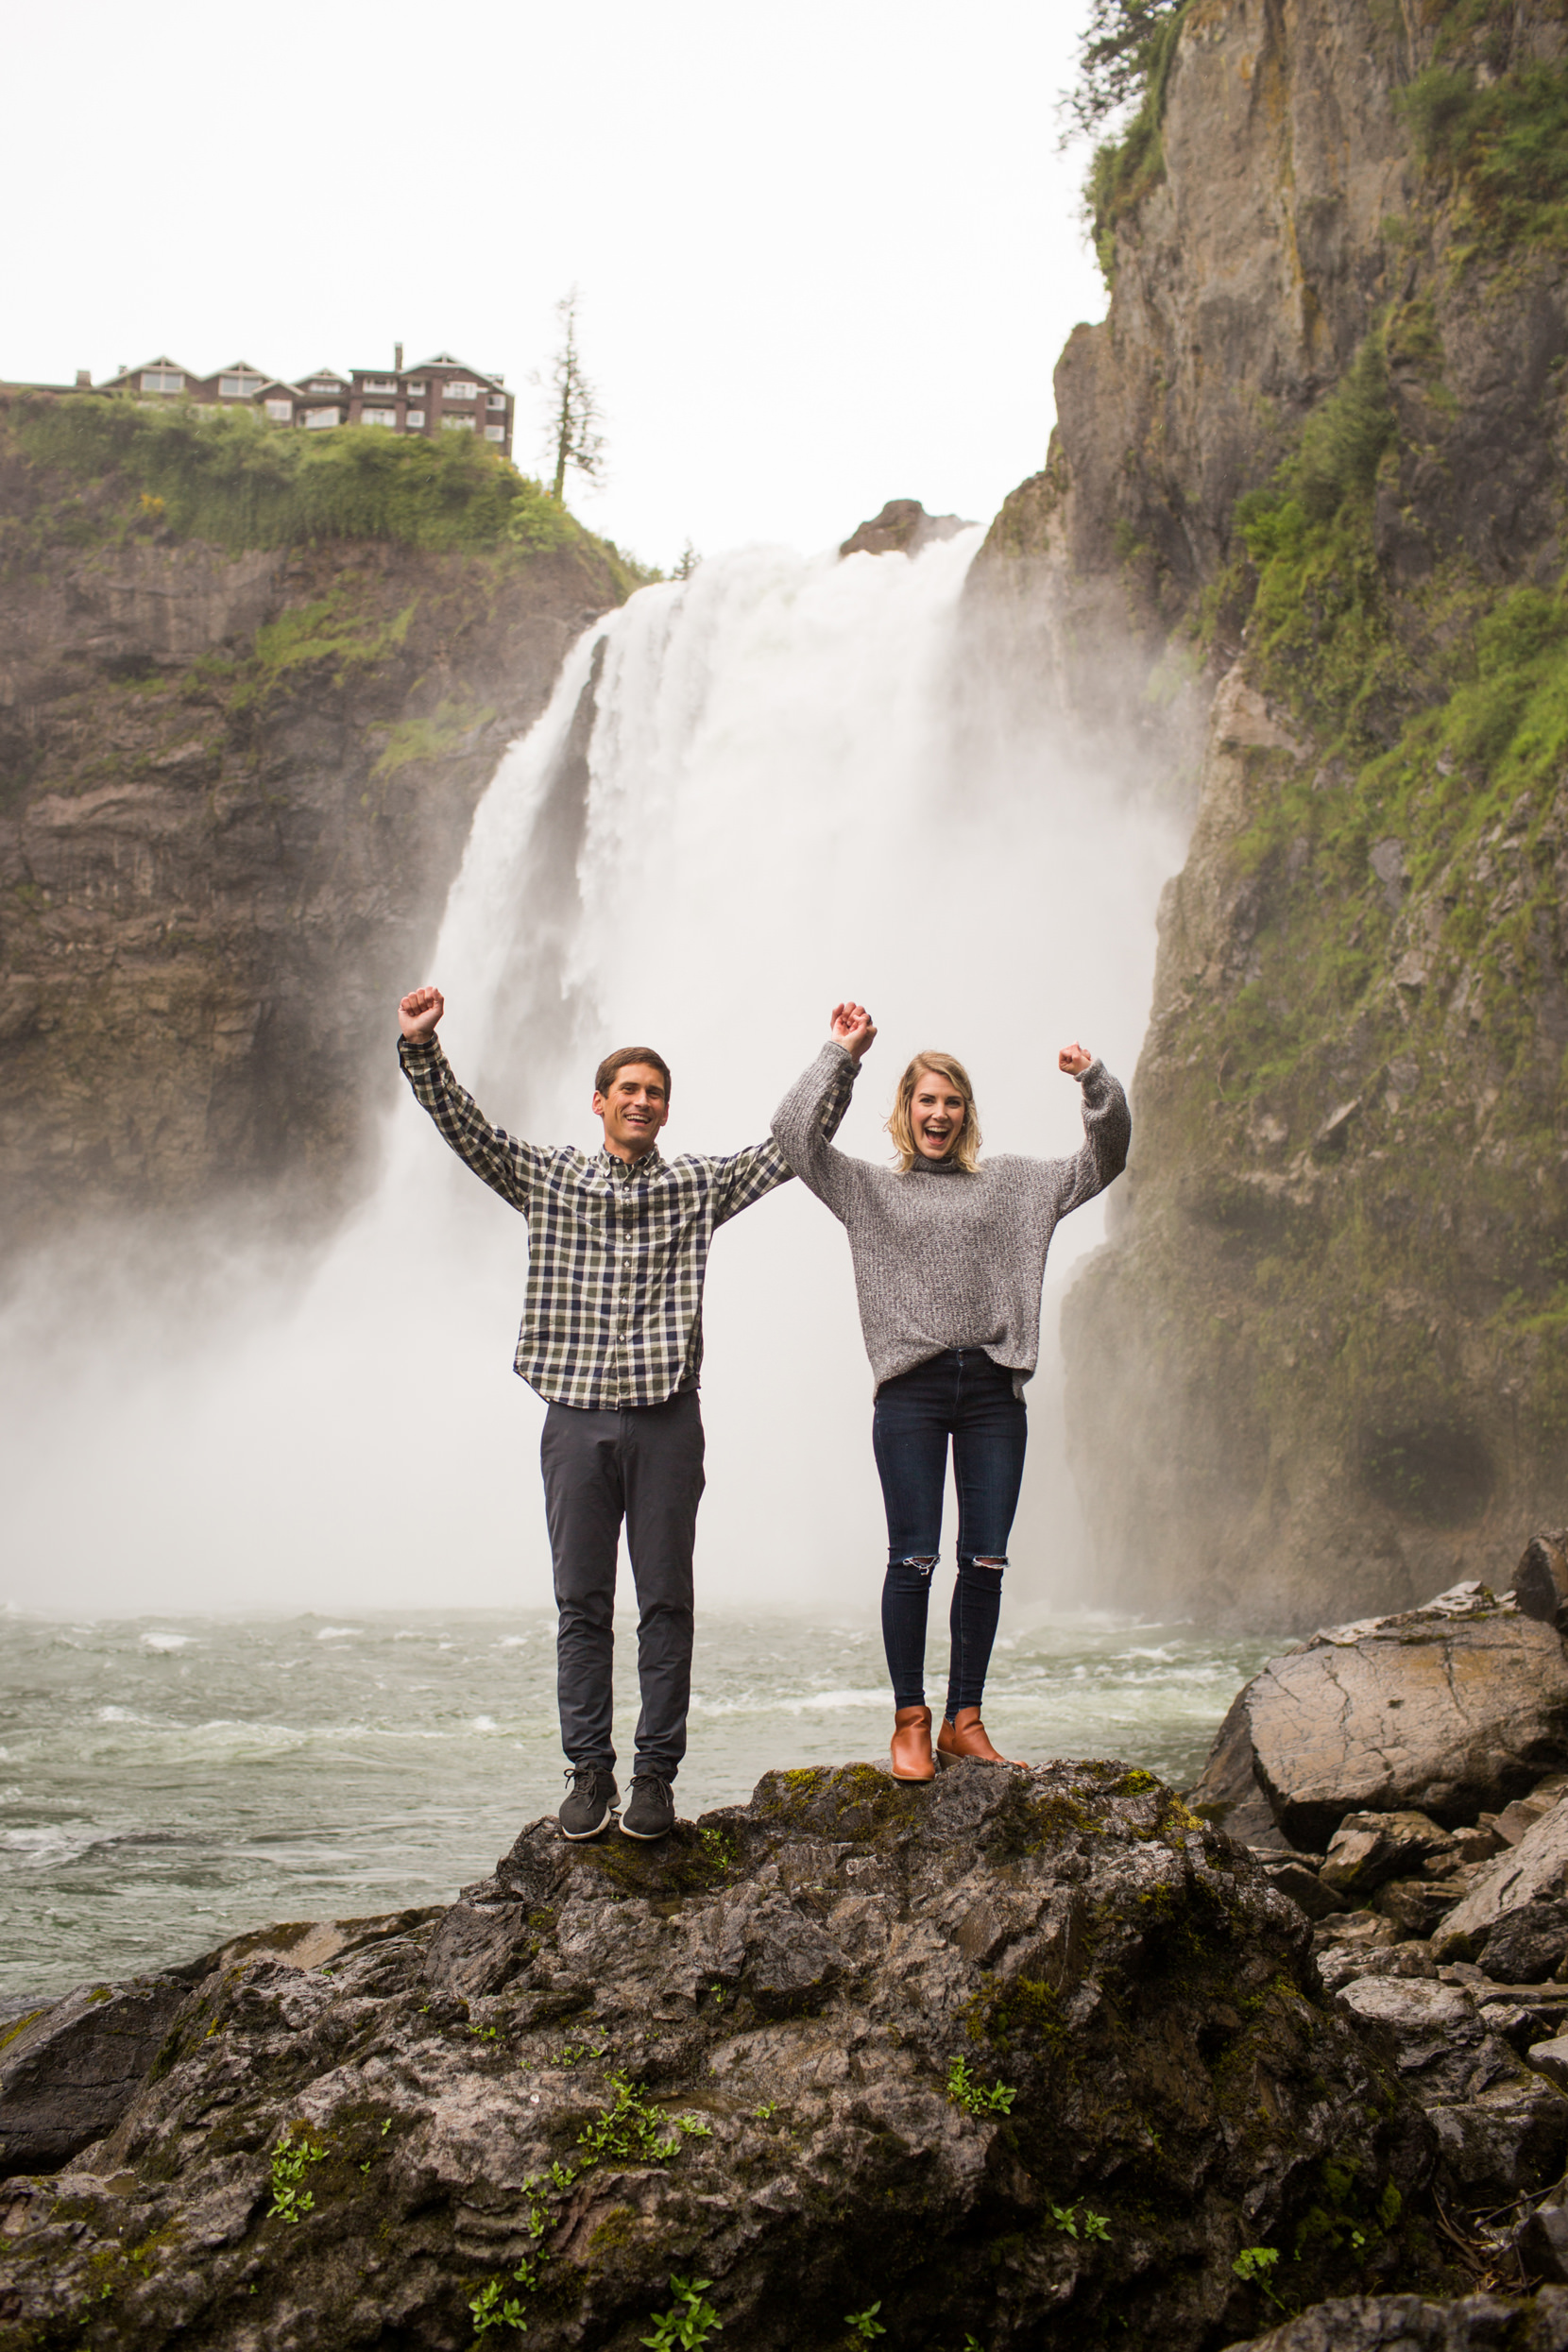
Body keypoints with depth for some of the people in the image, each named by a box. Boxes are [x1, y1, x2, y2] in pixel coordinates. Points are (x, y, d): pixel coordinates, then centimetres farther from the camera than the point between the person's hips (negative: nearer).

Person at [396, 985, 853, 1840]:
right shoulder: (548, 1176, 9)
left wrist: (844, 1064, -3)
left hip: (665, 1417, 0)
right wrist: (420, 1048, -13)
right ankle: (589, 1771, 10)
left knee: (665, 1602, 2)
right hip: (575, 1417, 0)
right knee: (581, 1602, 3)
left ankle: (656, 1775, 8)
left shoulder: (700, 1184, 9)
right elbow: (465, 1127, 0)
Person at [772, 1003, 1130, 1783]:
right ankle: (909, 1722, 2)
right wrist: (840, 1055, 0)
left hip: (993, 1392, 3)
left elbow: (1103, 1161, 17)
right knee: (914, 1559, -6)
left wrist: (1095, 1082, 1)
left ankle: (964, 1720, 11)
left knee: (986, 1560, 2)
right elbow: (792, 1134, 2)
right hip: (912, 1392, -2)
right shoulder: (869, 1189, 12)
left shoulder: (1012, 1184, 18)